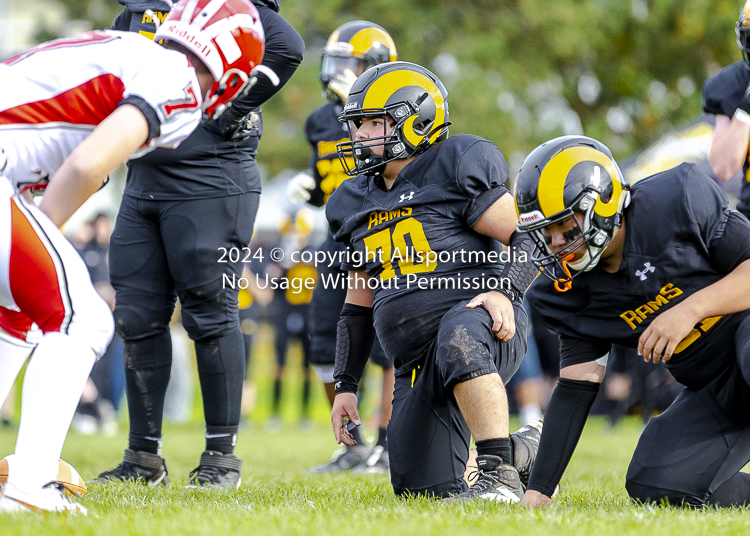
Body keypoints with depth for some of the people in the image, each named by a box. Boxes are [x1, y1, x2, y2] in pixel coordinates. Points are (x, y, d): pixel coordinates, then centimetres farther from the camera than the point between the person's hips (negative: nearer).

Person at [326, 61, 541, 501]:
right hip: (418, 364, 7)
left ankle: (499, 474, -35)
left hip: (480, 322, -7)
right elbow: (358, 304, 25)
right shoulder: (357, 202, 19)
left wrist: (505, 291, -24)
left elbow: (530, 239, -6)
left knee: (456, 339, -42)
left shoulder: (457, 168, -2)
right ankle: (526, 450, 26)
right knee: (423, 488, 0)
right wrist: (346, 385, 19)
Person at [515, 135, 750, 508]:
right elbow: (574, 391, 1)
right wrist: (538, 491, -3)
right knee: (653, 487, -16)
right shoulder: (572, 292, 0)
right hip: (713, 392, 5)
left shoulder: (675, 202, -16)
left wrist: (690, 309, -27)